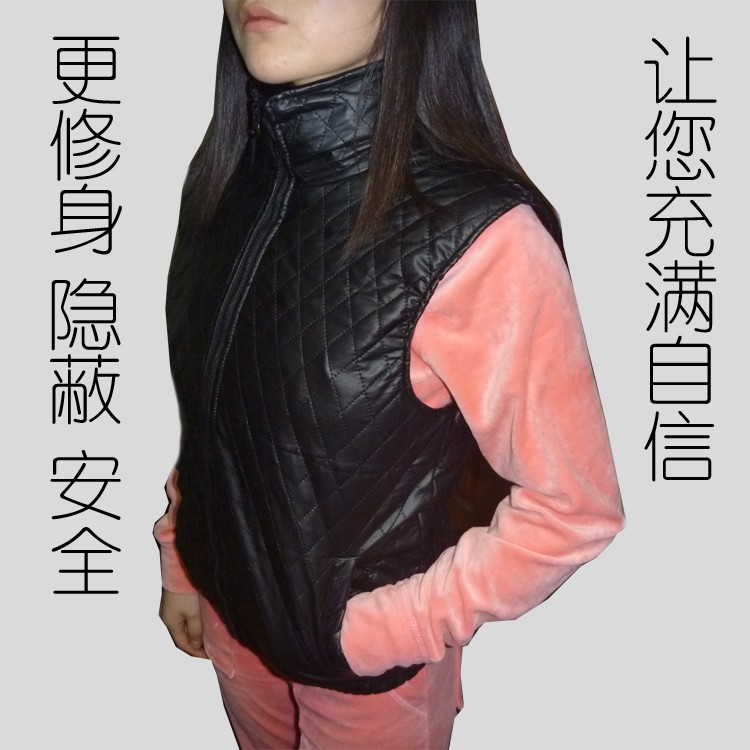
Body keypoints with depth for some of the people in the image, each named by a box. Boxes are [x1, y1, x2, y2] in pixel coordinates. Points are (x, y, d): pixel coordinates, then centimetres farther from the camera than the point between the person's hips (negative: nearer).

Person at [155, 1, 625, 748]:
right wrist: (179, 560, 10)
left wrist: (381, 630, -16)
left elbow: (571, 507, -20)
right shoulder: (226, 178, -8)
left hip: (369, 659, -5)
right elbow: (206, 406, 4)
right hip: (229, 606, 5)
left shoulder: (477, 234, -27)